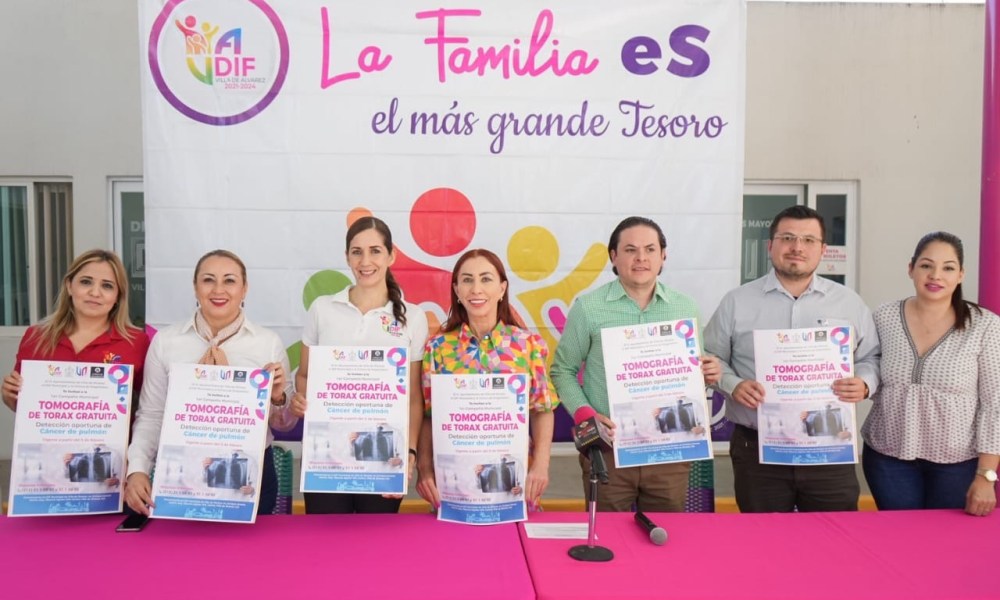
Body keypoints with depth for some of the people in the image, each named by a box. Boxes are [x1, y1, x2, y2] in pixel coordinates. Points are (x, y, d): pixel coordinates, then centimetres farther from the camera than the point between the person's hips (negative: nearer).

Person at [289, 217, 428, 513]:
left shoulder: (412, 317, 0)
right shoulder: (322, 308, 3)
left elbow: (414, 396, 2)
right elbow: (304, 375, 11)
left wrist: (410, 450, -9)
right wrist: (300, 399, -10)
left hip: (384, 450, 0)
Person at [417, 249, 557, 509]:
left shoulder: (529, 343, 0)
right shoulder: (438, 347, 0)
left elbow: (543, 410, 2)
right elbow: (428, 416, 2)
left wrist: (540, 465, -8)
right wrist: (424, 469, -9)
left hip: (515, 473, 0)